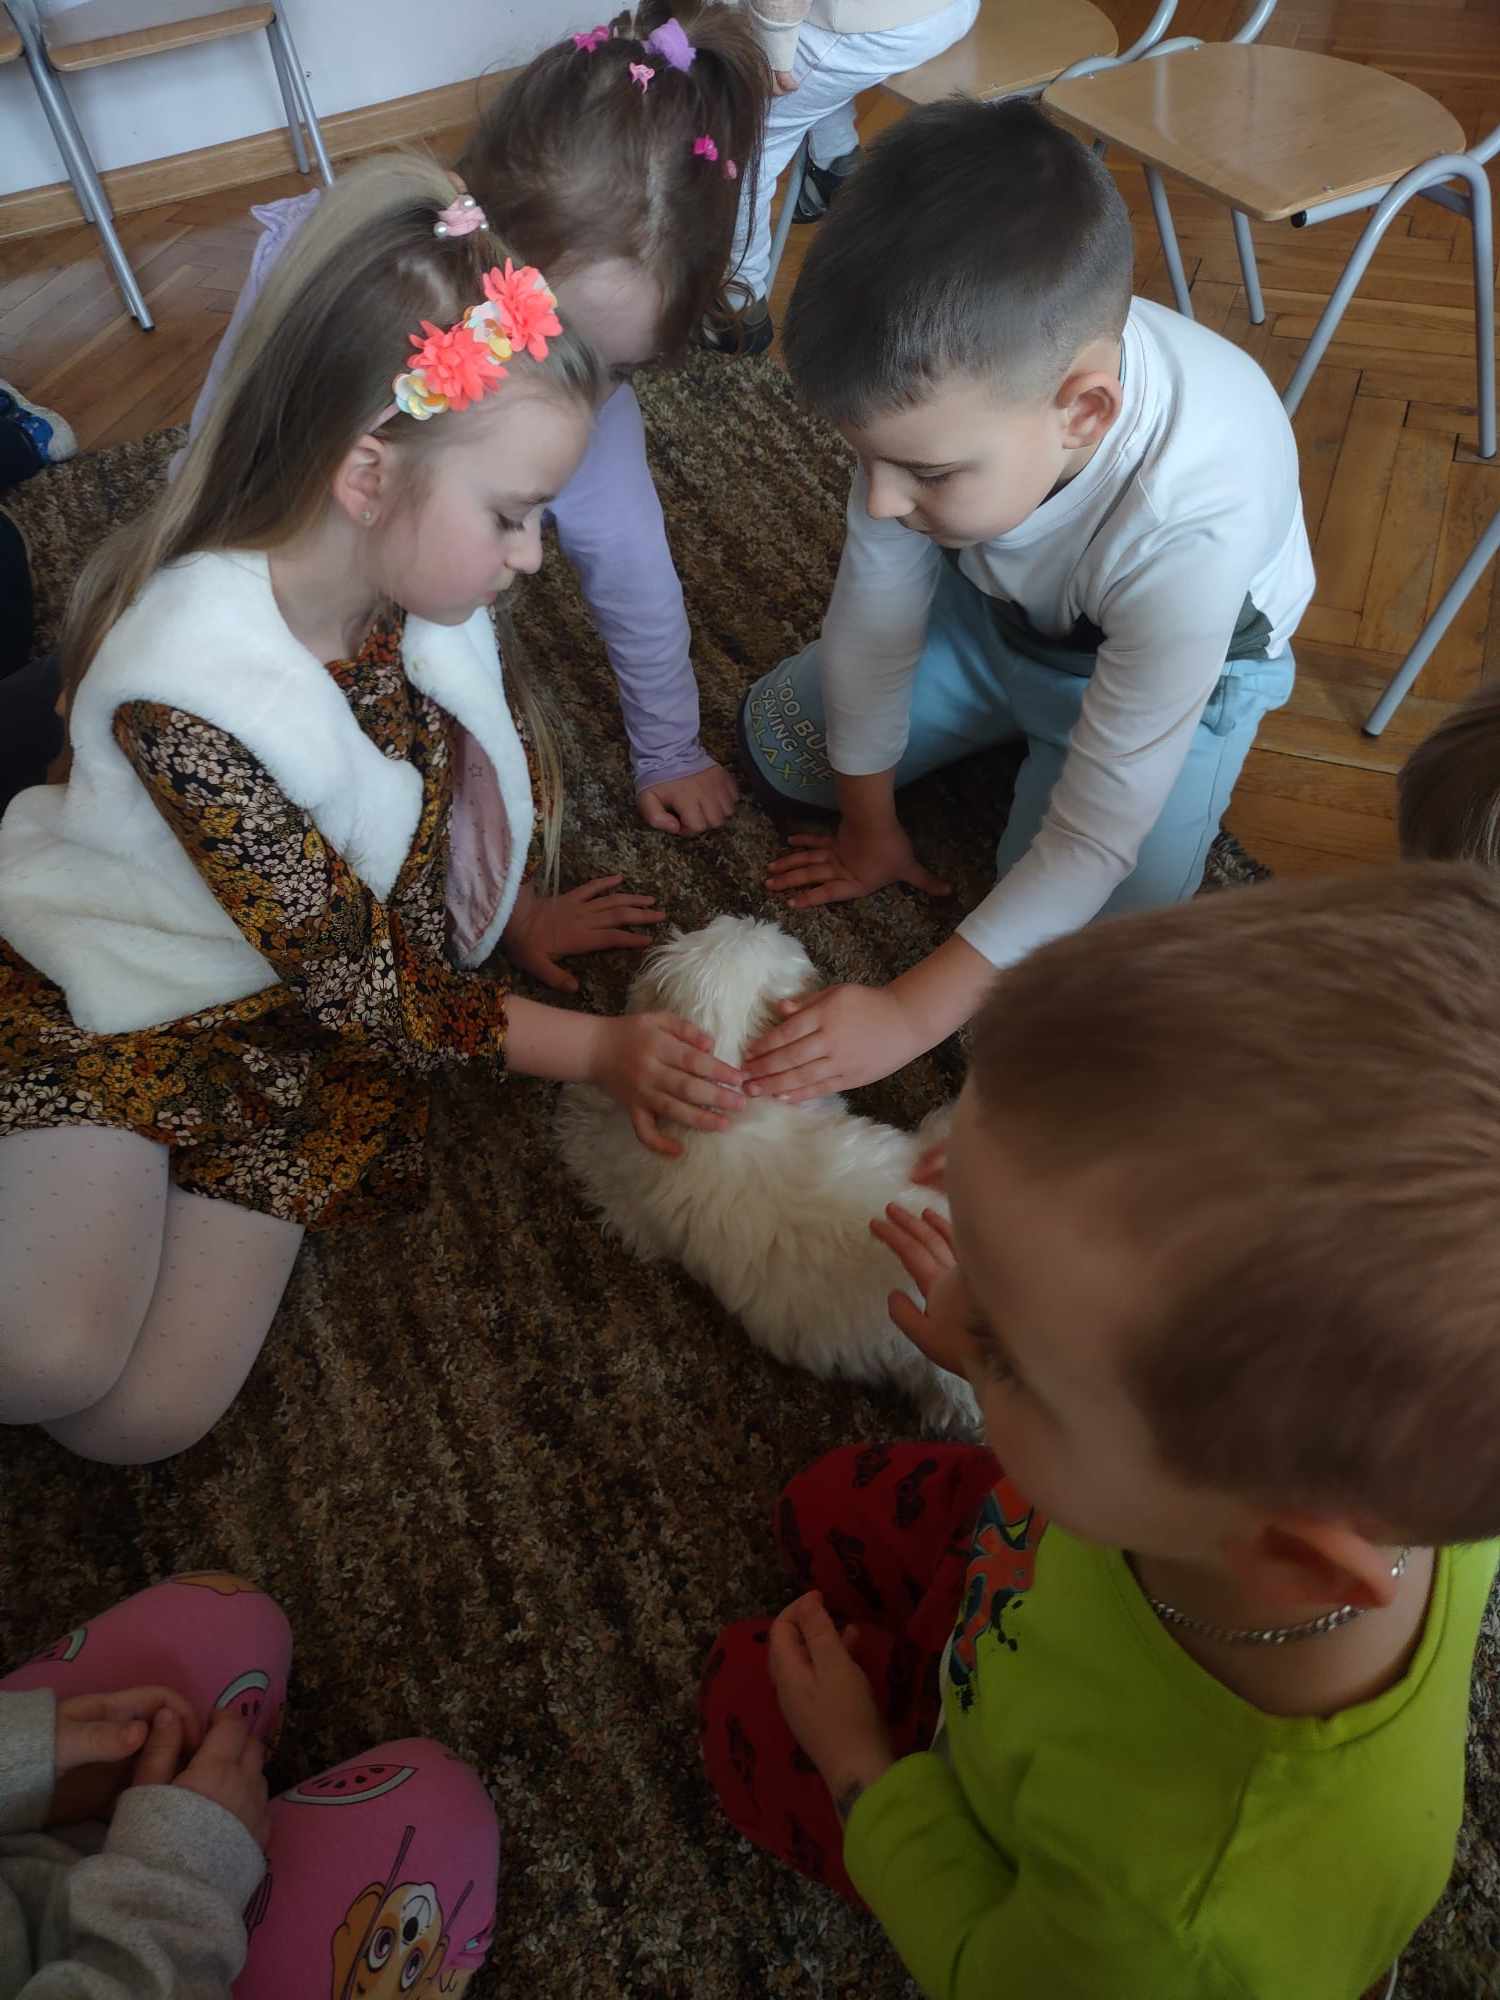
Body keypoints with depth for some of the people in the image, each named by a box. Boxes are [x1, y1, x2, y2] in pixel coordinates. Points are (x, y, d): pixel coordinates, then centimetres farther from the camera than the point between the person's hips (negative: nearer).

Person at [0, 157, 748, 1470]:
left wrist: (518, 911, 12)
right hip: (110, 1010, -4)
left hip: (301, 1032, 5)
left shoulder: (417, 596, -13)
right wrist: (593, 1049, -20)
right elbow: (352, 975, -24)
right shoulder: (186, 696, -32)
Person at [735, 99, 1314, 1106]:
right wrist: (869, 822, -4)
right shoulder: (940, 381, -32)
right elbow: (876, 604, -17)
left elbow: (1094, 843, -35)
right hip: (998, 602, 4)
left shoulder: (1188, 533, -44)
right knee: (781, 738, 6)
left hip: (1189, 653, -3)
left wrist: (909, 1015, -34)